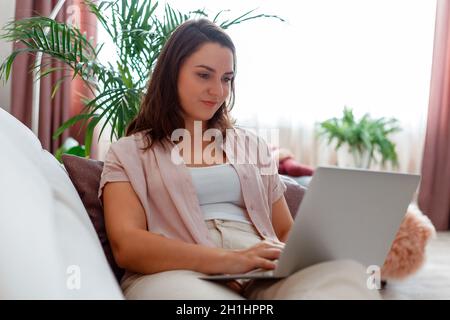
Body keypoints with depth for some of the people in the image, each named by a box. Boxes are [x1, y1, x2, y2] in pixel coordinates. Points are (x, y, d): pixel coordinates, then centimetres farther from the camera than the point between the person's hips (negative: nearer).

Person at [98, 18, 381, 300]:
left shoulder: (252, 145, 23)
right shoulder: (129, 153, 10)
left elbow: (287, 231, 21)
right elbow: (126, 246, -5)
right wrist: (227, 259, -19)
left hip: (263, 274, 4)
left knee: (344, 271, -31)